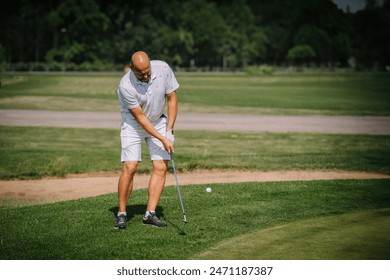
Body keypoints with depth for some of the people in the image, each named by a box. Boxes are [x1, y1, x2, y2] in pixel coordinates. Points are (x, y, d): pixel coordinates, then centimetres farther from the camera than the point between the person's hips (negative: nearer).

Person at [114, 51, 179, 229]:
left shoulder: (163, 69, -20)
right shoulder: (126, 86, -30)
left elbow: (172, 98, -8)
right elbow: (140, 117, -22)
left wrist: (169, 131, -12)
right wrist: (162, 140, -22)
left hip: (158, 121, 4)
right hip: (133, 123, -4)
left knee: (161, 167, -7)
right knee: (130, 167, -15)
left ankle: (150, 214, -3)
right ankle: (121, 214, -4)